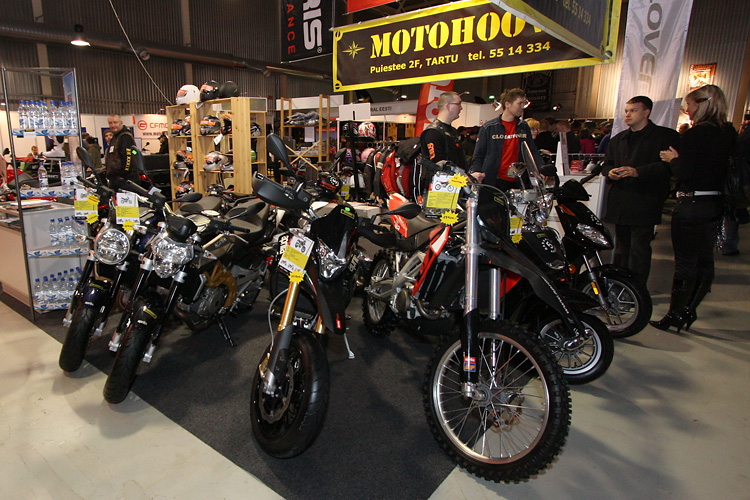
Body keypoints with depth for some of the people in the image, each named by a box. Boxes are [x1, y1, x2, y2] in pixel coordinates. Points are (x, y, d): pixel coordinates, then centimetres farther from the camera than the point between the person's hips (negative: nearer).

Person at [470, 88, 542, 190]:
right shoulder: (488, 128, 1)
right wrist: (476, 172, -17)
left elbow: (533, 152, 14)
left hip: (517, 183, 4)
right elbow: (478, 155, 1)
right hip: (493, 183, -3)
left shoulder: (524, 127, 13)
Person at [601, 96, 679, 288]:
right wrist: (610, 172, 0)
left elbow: (668, 166, -13)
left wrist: (638, 172, -23)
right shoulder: (618, 139, 20)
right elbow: (606, 164, 24)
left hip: (644, 202, -6)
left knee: (639, 248, -7)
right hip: (620, 203, 6)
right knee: (621, 246, 13)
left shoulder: (666, 136, -1)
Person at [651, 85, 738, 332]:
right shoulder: (729, 134, 8)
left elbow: (684, 173, -19)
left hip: (691, 205, -8)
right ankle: (689, 310, 23)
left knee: (685, 262, -1)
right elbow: (722, 168, 15)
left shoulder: (695, 134, -15)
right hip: (716, 203, 8)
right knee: (705, 259, 13)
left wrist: (673, 159, 0)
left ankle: (675, 315, 8)